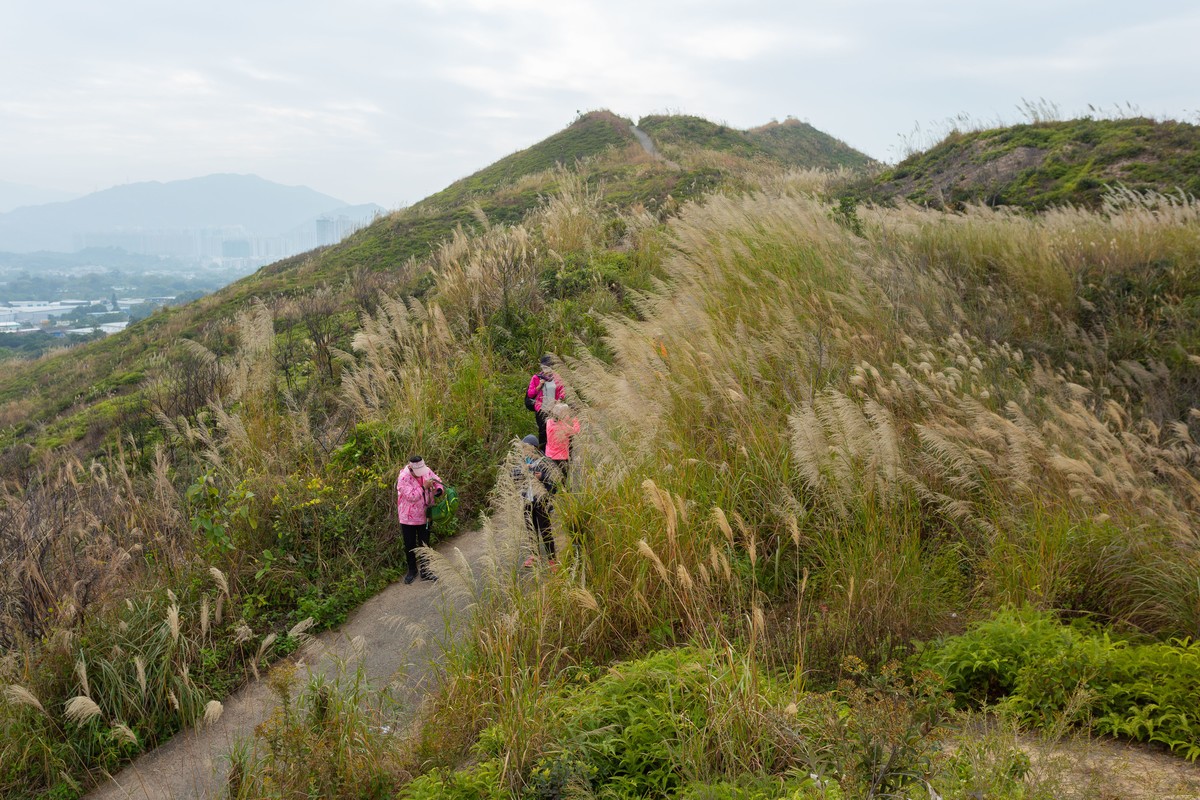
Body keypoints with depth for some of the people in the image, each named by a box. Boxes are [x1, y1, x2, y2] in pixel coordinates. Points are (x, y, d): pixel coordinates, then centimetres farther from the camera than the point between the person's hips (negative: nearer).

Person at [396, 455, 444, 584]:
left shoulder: (427, 471, -9)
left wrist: (439, 490, -19)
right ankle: (412, 570, 31)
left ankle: (425, 571, 28)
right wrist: (424, 487, -29)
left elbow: (438, 481, 2)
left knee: (425, 544, 14)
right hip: (408, 518, -4)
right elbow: (411, 497, -27)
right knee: (410, 545, 11)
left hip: (424, 516, 4)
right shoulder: (403, 478, -23)